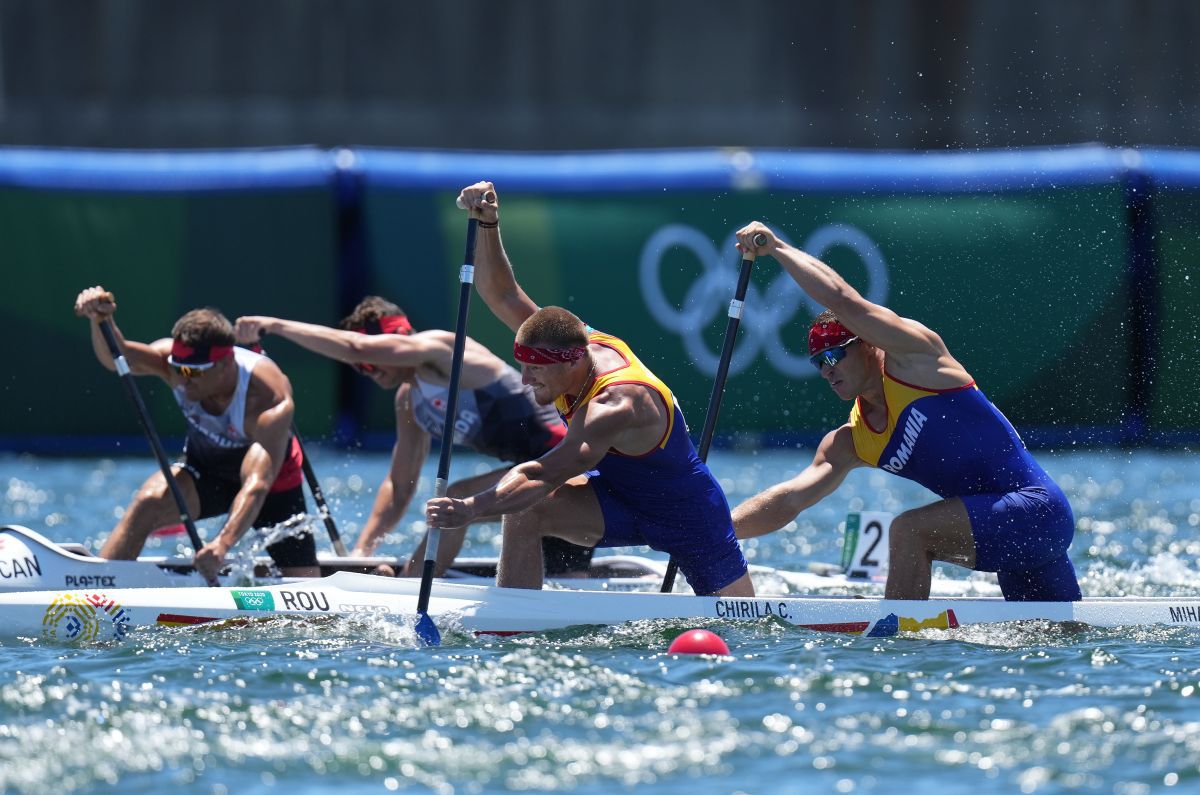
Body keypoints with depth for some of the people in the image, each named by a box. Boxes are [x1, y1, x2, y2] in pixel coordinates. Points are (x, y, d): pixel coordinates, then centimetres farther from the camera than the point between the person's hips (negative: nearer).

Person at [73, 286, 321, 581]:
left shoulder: (269, 398, -36)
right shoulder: (177, 359, -25)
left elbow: (256, 485, -47)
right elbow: (116, 357, -43)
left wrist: (223, 543, -62)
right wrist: (100, 321, -66)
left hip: (274, 480, -2)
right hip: (205, 472, 2)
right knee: (148, 503, -30)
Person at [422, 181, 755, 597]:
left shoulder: (616, 406, -39)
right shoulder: (578, 343, -15)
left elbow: (545, 476, -48)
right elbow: (503, 295, -13)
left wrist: (471, 508, -58)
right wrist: (487, 224, -28)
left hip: (688, 514, -7)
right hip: (620, 499, 7)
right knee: (525, 511, -22)